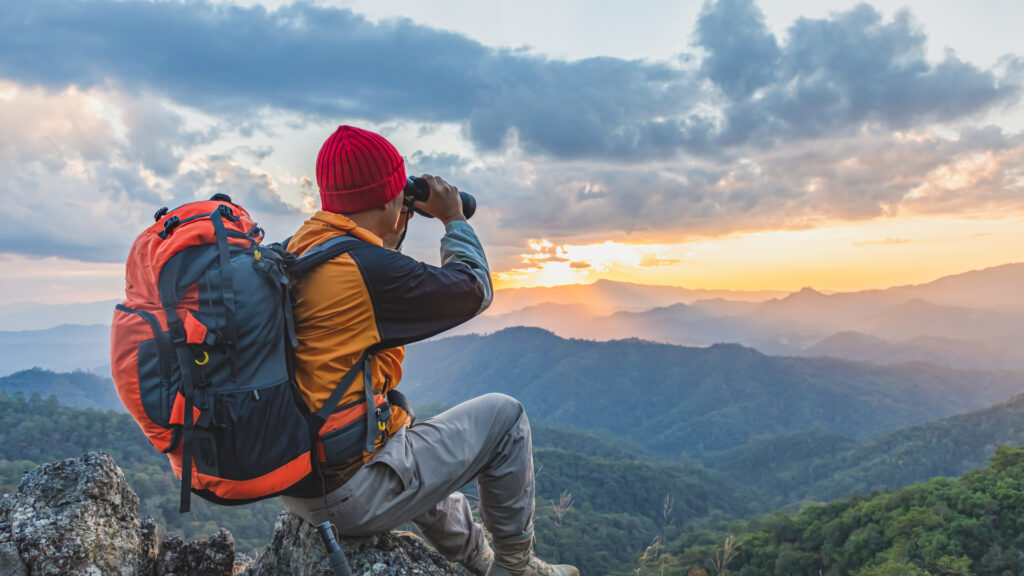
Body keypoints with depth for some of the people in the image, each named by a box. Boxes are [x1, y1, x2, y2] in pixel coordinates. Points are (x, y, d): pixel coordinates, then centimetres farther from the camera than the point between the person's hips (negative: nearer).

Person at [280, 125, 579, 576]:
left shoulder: (293, 252, 4)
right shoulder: (369, 268, -24)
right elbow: (475, 290, -9)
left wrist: (390, 237, 22)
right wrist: (454, 219, 4)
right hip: (351, 495, -9)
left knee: (421, 445, 35)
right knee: (503, 415, 4)